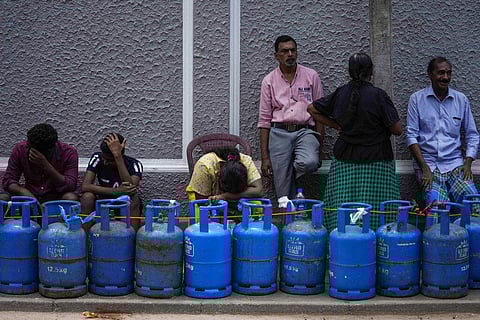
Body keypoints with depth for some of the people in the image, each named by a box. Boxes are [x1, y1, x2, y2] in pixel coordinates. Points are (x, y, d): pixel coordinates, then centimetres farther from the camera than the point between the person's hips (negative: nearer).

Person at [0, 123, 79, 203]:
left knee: (72, 198, -33)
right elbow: (8, 180, -7)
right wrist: (24, 192, -29)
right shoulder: (20, 149, -8)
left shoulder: (68, 152, -16)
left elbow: (70, 187, -24)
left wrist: (46, 166, -34)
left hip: (56, 198, -1)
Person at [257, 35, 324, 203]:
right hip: (279, 133, 0)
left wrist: (319, 145, 0)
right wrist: (265, 157, 2)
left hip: (305, 131, 0)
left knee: (309, 163, -32)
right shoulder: (269, 81, 9)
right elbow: (264, 120, 8)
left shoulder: (311, 76, 9)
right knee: (283, 192, -7)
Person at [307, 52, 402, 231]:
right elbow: (397, 129, -8)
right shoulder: (378, 95, -10)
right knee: (375, 211, -2)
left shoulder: (340, 93, 3)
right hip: (375, 161, -4)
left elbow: (312, 109, 17)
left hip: (344, 162, 4)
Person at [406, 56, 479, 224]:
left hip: (455, 162, 2)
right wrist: (424, 168, -11)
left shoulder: (461, 100, 11)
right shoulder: (417, 99, 3)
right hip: (428, 161, -2)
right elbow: (411, 136, -1)